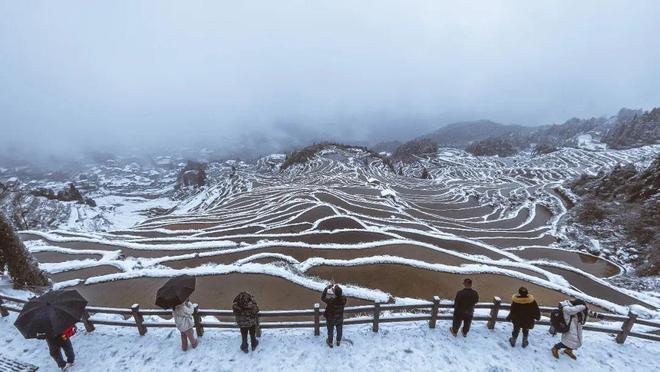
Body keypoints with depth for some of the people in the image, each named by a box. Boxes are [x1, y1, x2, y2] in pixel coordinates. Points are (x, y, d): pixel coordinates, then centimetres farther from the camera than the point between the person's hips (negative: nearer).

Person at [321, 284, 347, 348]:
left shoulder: (331, 300, -39)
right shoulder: (343, 299, -30)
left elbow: (322, 297, -22)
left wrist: (327, 288, -17)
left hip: (331, 318, -2)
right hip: (340, 318, 2)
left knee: (330, 330, 23)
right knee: (339, 329, 27)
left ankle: (330, 342, 44)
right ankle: (338, 341, 48)